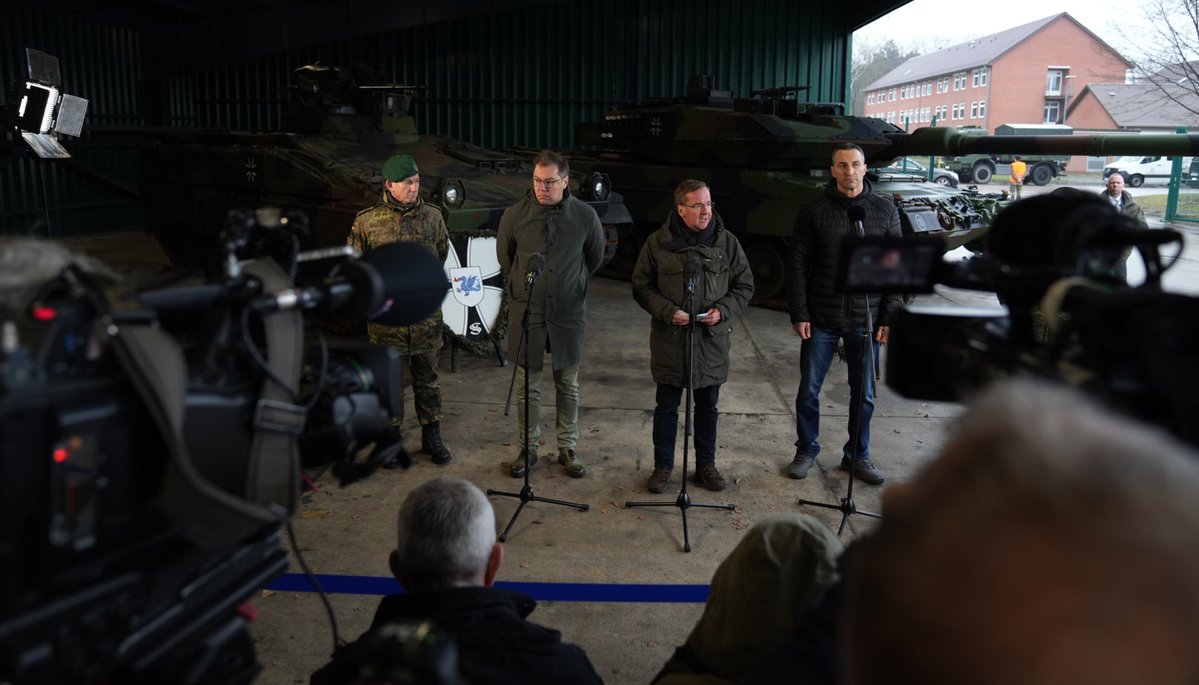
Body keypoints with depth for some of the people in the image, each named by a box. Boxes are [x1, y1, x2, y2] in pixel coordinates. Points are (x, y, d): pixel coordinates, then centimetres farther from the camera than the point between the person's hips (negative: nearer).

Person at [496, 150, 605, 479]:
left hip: (568, 314, 0)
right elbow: (504, 257, 11)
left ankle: (567, 449, 24)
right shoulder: (515, 214, -7)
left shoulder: (585, 216, -6)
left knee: (568, 384, 10)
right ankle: (528, 448, 23)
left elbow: (594, 258, 12)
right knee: (527, 384, 8)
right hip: (526, 312, 0)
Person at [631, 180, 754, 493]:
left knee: (707, 406, 14)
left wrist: (723, 309, -11)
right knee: (666, 406, 8)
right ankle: (663, 465, 23)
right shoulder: (657, 243, -4)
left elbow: (745, 286, 7)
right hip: (669, 339, -1)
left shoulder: (727, 242, 1)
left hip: (712, 339, 2)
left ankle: (706, 464, 29)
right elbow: (641, 286, 1)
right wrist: (668, 311, -15)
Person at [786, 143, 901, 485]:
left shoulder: (885, 210, 3)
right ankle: (806, 451, 26)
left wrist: (889, 317, -2)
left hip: (865, 321, 1)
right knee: (808, 390, 7)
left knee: (864, 394, 11)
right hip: (821, 320, -1)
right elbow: (797, 263, -1)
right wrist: (799, 314, -7)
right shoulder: (814, 210, -1)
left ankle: (858, 455, 28)